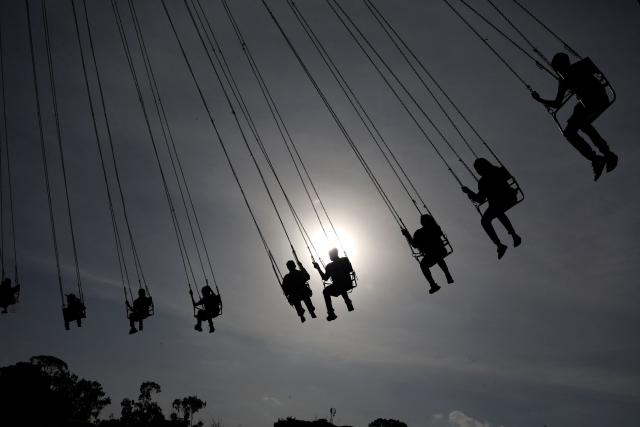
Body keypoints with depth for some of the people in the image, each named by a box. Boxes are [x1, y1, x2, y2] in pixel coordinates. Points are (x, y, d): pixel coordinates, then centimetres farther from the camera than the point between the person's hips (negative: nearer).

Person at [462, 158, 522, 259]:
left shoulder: (483, 182, -20)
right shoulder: (499, 170, -4)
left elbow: (480, 199, -13)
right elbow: (508, 176, 19)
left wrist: (468, 192, -3)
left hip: (498, 204, -7)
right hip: (511, 199, 7)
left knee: (485, 221, 19)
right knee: (498, 213, 37)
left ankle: (500, 245, 10)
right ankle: (514, 236, 26)